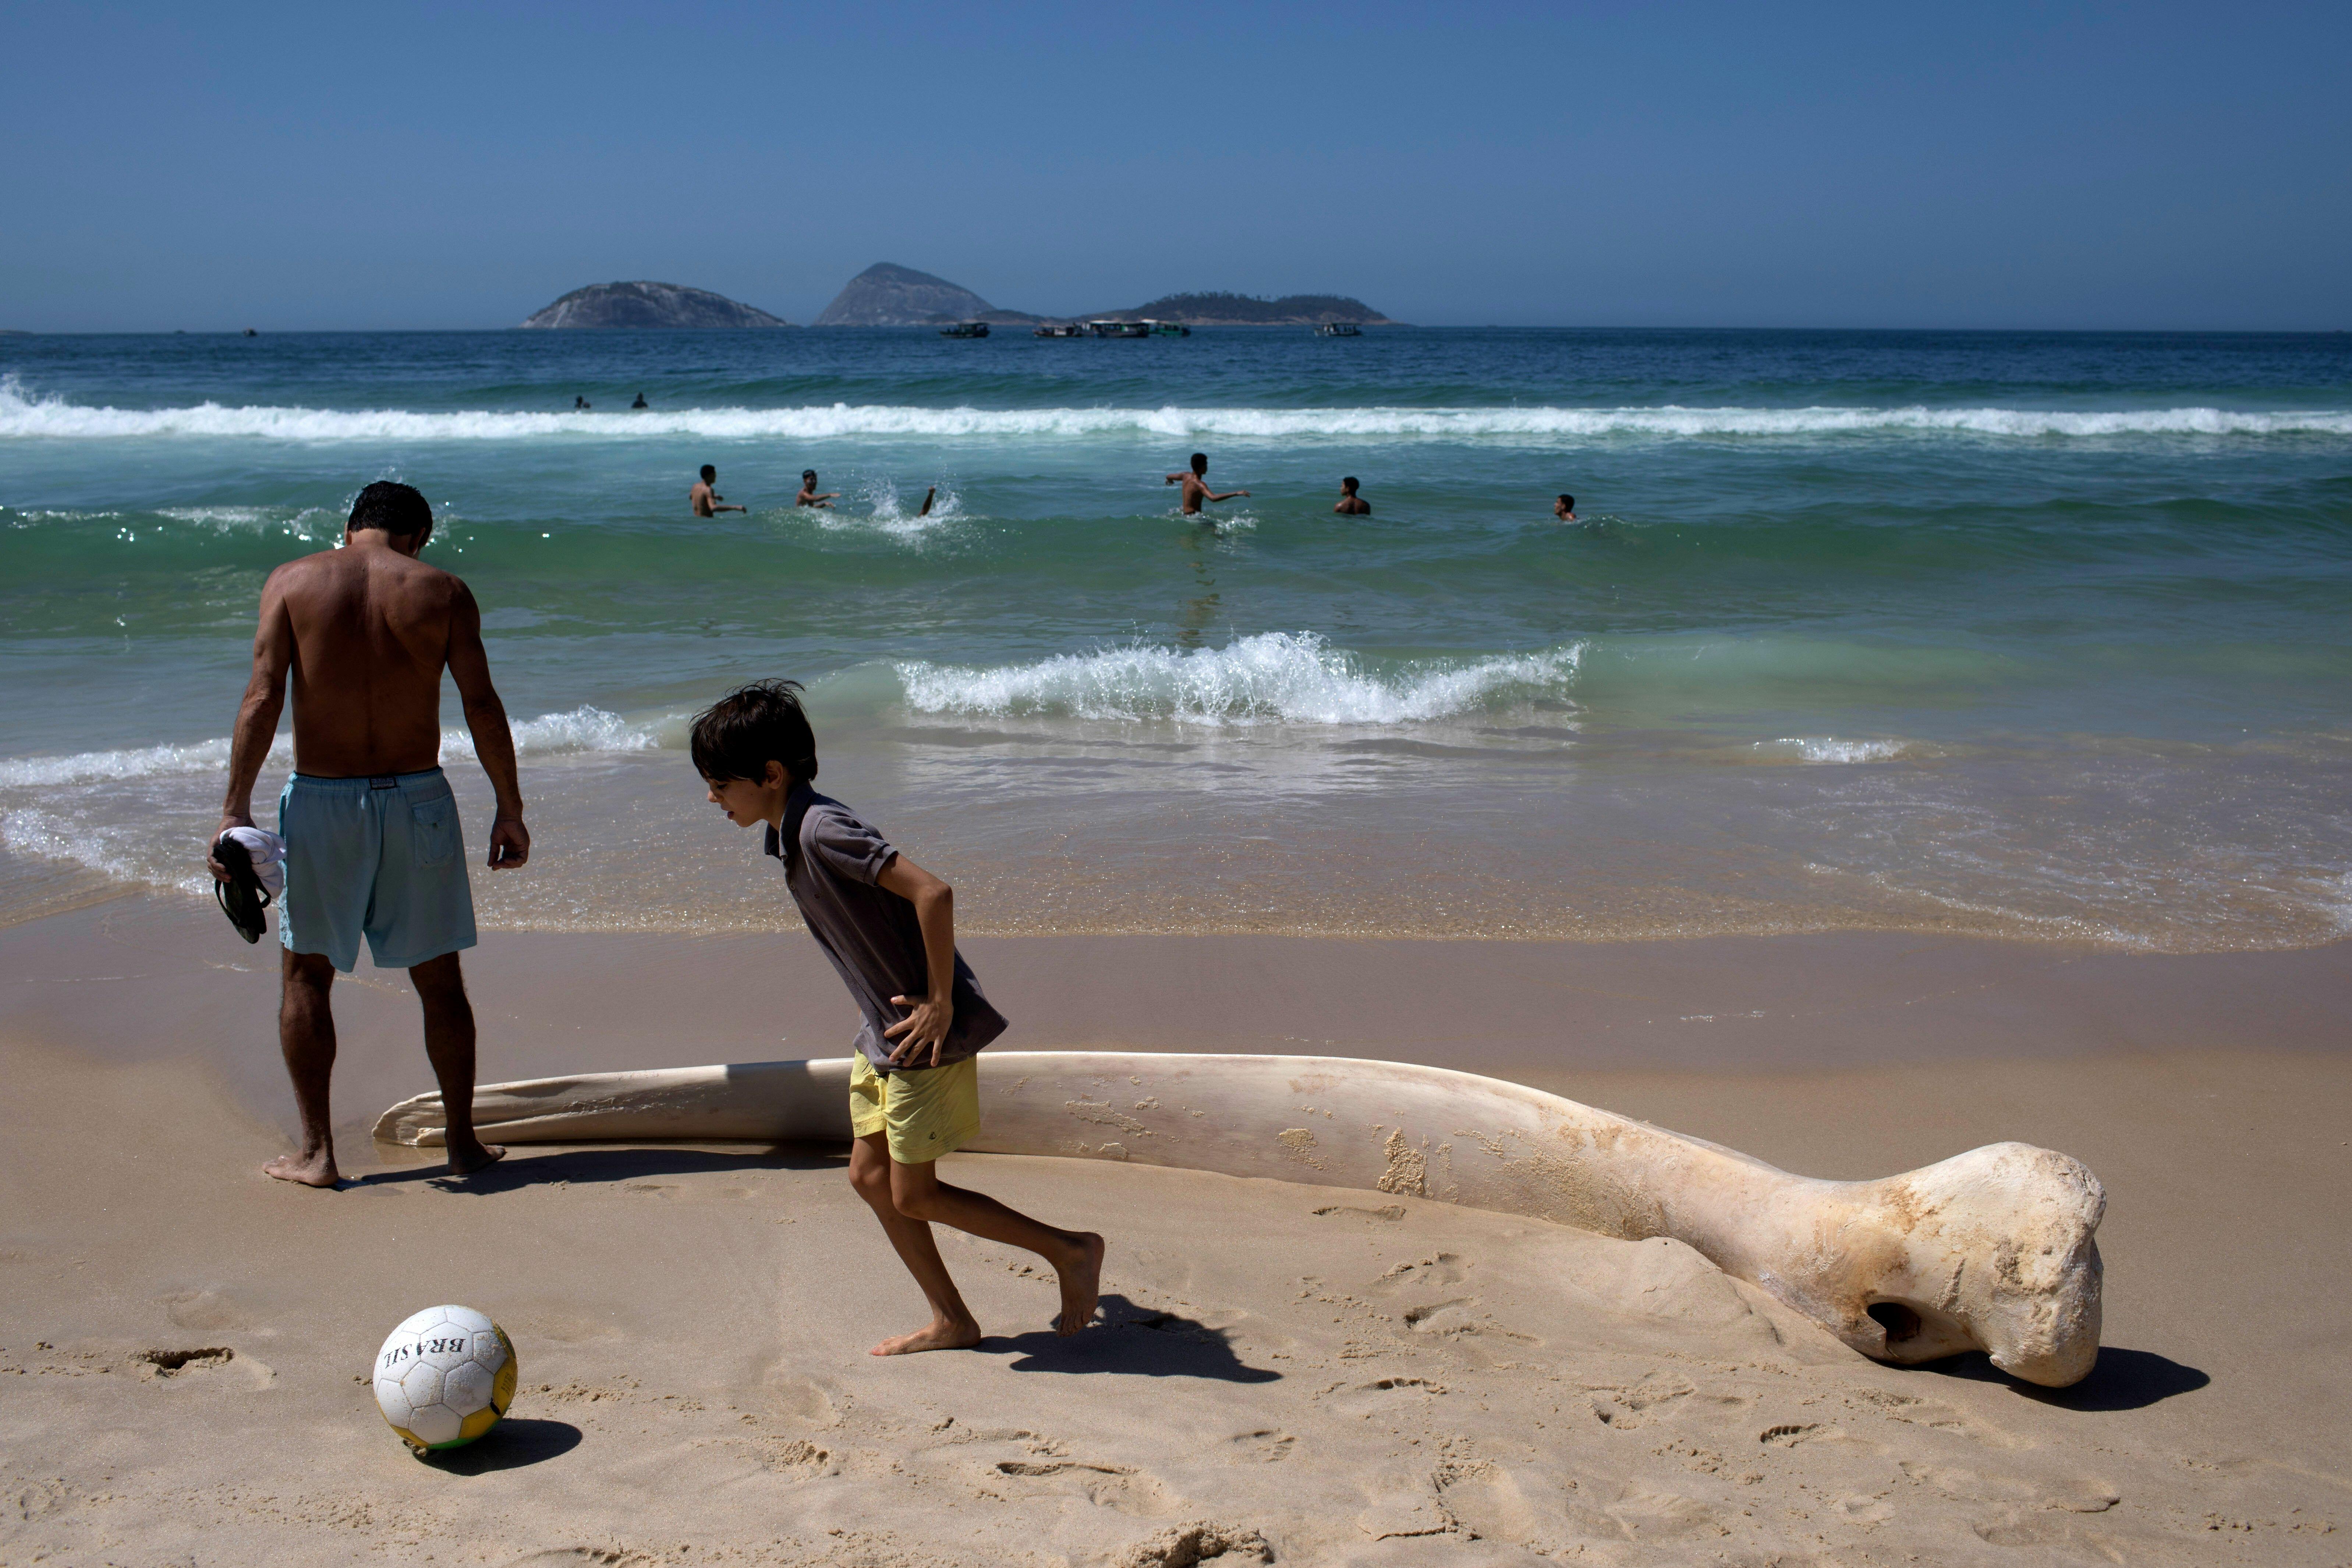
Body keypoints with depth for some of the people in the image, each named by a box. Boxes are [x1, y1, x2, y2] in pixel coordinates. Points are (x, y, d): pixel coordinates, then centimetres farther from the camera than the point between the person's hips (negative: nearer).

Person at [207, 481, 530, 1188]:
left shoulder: (292, 582, 2)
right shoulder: (442, 591, 1)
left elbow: (264, 696, -8)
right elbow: (483, 706, -5)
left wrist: (235, 808, -8)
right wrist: (510, 810, 1)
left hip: (321, 800, 0)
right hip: (417, 799, 0)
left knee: (306, 975, 14)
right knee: (438, 978, 12)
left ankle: (316, 1151, 13)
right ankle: (463, 1142, 19)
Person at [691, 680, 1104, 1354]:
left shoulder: (821, 828, -23)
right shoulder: (788, 833, 8)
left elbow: (932, 893, -32)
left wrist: (941, 1003, -24)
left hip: (928, 1035, -10)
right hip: (885, 1032, 10)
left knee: (913, 1196, 0)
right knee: (870, 1176, 12)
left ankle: (1070, 1249, 12)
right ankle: (952, 1322, 21)